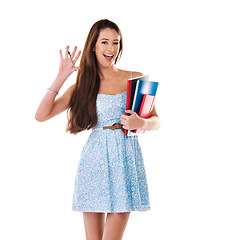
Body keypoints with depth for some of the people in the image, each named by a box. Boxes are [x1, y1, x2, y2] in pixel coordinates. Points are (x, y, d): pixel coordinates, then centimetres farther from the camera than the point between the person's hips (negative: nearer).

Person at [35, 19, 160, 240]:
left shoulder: (135, 79, 8)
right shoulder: (83, 86, 9)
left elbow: (156, 121, 8)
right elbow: (41, 115, 2)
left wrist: (140, 123, -14)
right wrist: (61, 78, -3)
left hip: (125, 159, -1)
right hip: (94, 160, 1)